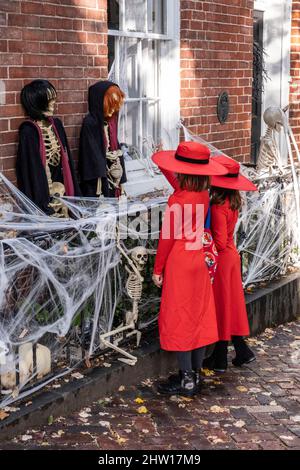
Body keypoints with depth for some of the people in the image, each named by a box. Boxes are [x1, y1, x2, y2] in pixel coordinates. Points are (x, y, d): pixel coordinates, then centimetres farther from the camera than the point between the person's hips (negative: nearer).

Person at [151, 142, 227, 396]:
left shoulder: (177, 201, -20)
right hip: (199, 262, 7)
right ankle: (195, 374, 22)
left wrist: (158, 269, -4)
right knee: (199, 318, 13)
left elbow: (167, 237, -15)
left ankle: (187, 381, 7)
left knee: (179, 320, 2)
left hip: (178, 264, -7)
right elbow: (180, 185, 23)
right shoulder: (203, 195, 1)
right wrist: (163, 165, 34)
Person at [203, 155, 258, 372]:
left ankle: (219, 360, 15)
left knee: (219, 306, 4)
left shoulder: (218, 206, -24)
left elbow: (219, 242, -24)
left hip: (220, 259, -8)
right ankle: (242, 350, 25)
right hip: (232, 255, 8)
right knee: (231, 304, 17)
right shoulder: (233, 202, 1)